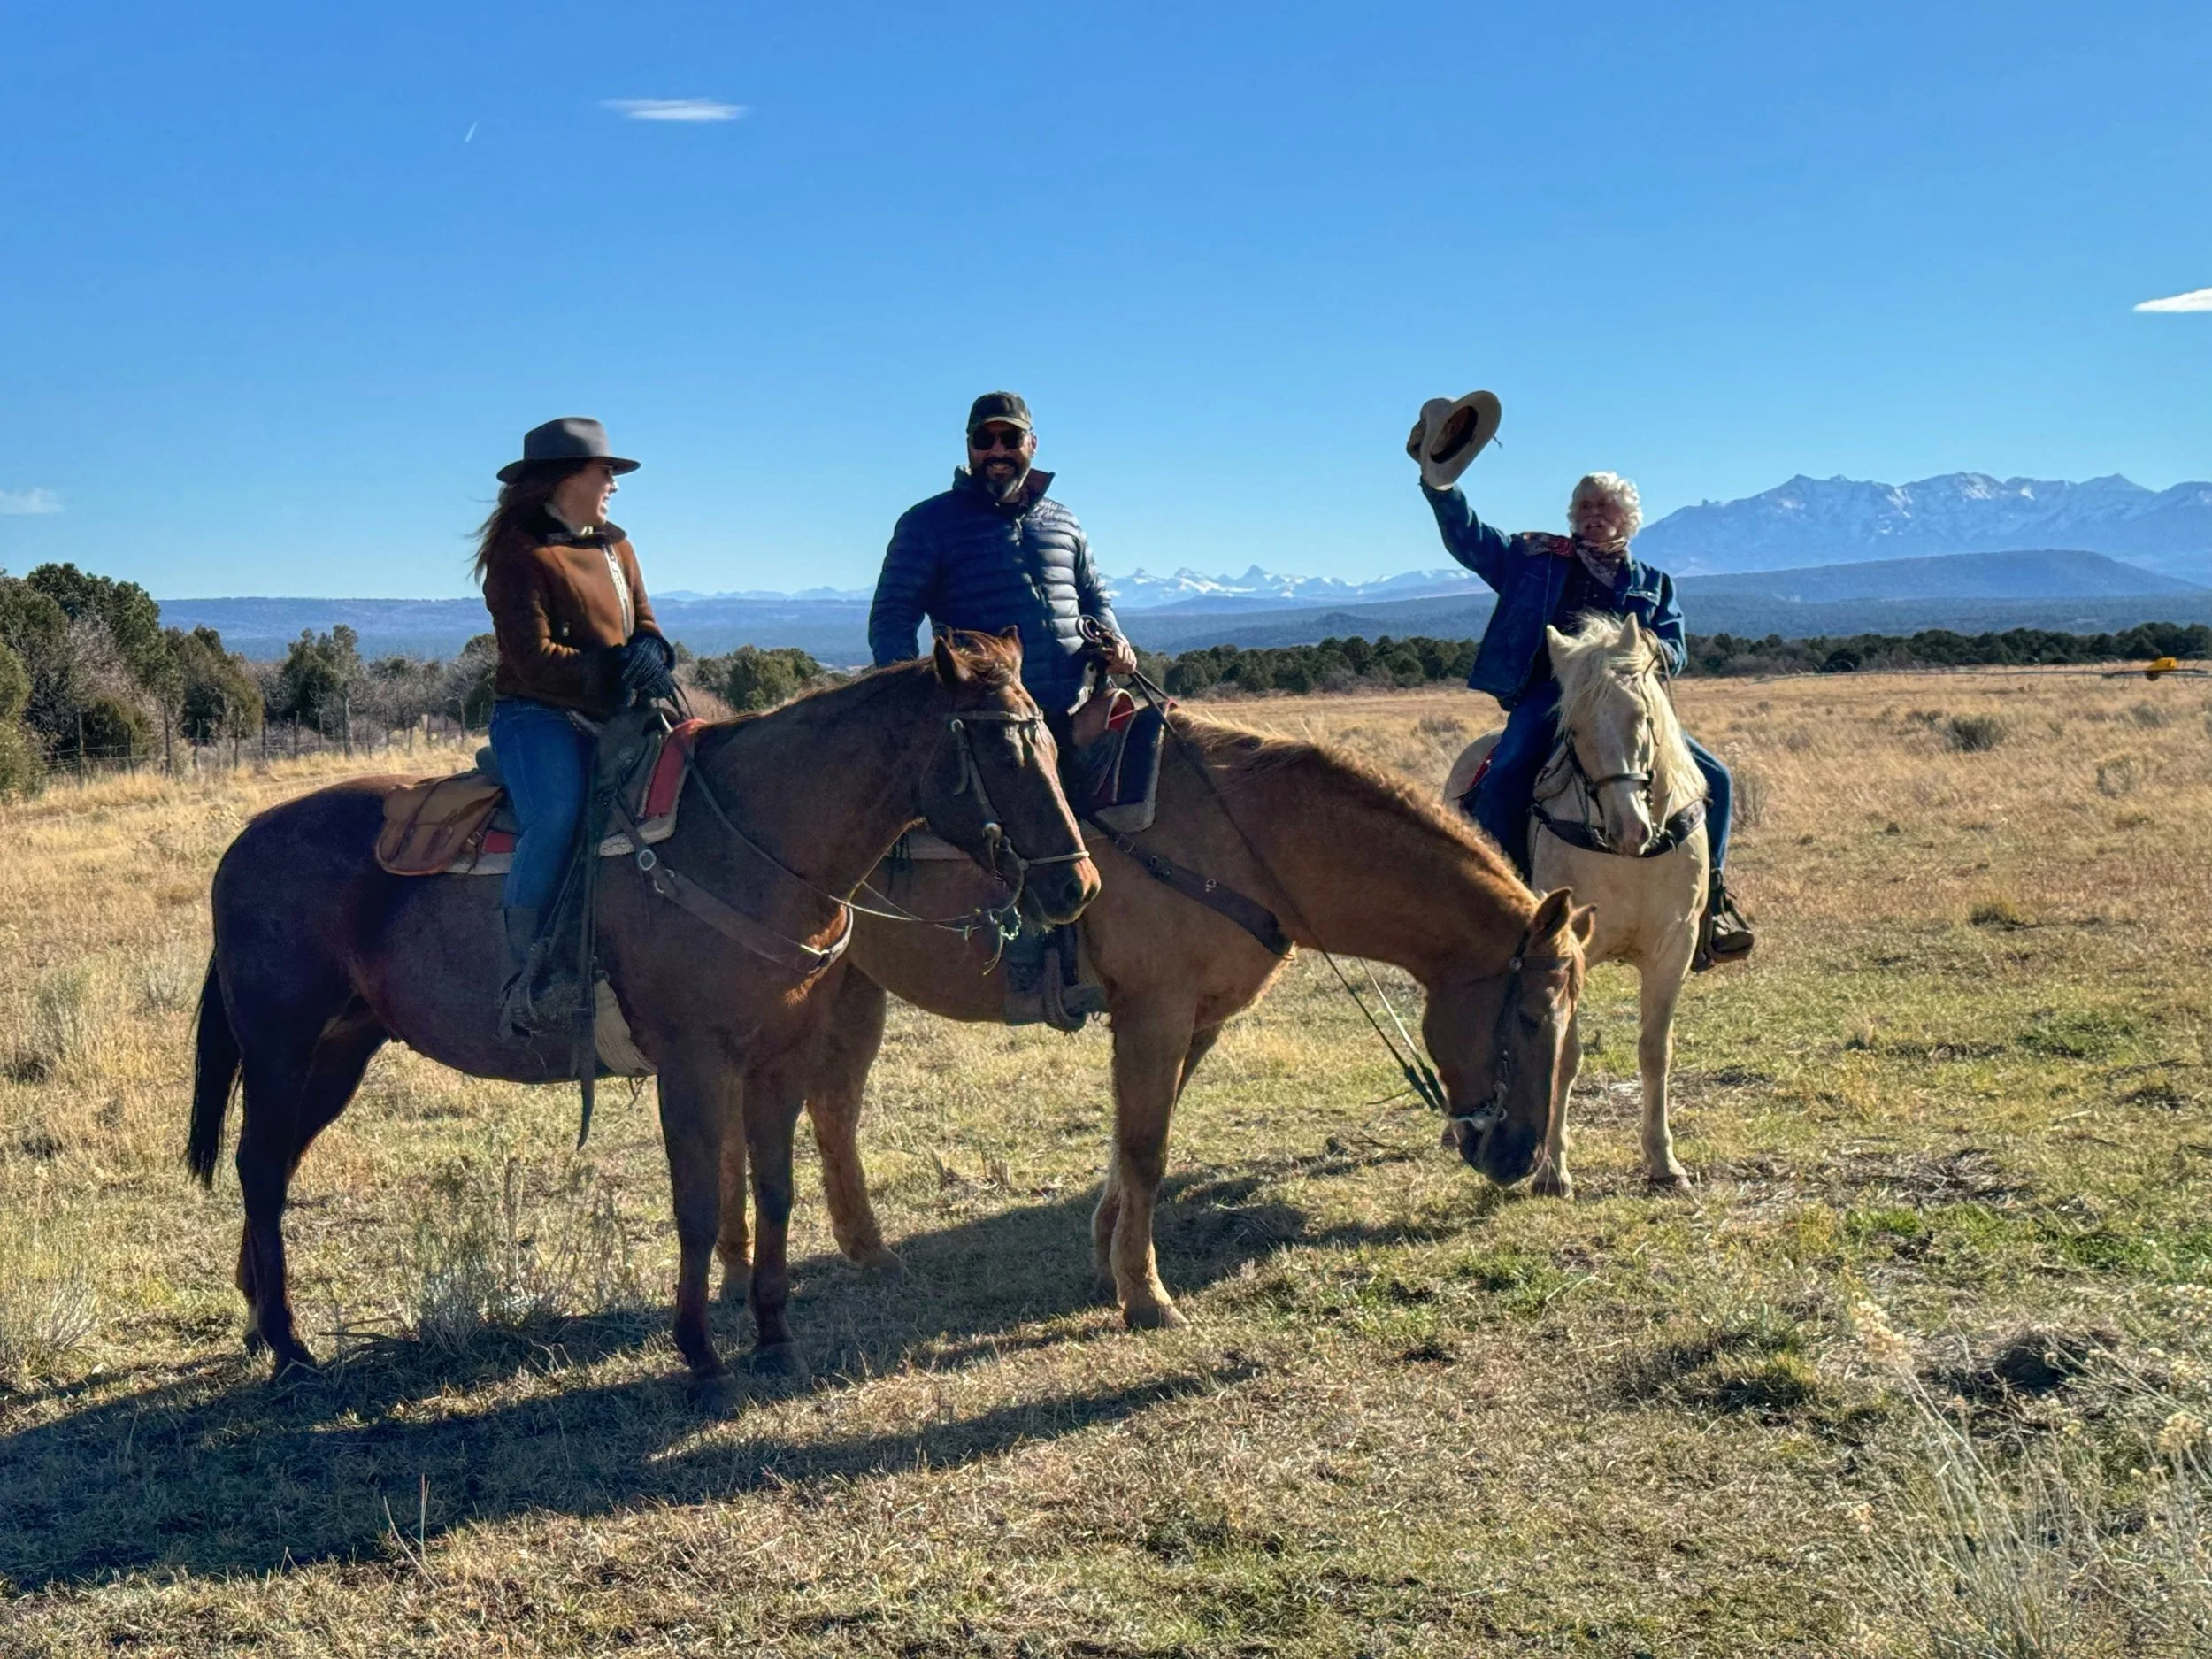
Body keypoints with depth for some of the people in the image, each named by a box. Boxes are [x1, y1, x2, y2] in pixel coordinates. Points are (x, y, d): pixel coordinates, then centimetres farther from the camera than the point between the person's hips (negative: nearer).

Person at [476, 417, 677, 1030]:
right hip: (538, 717, -8)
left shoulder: (615, 547, 19)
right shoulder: (518, 554, -6)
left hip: (613, 715, 8)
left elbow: (646, 625, 18)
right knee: (557, 814, -33)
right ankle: (523, 968, -25)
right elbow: (535, 658, -15)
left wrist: (651, 654, -6)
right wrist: (617, 672, -20)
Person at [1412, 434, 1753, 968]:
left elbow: (1676, 651, 16)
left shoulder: (1652, 582, 23)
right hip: (1548, 698, -2)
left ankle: (1707, 902, 5)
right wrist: (1436, 475, -5)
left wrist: (1655, 652, -10)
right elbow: (1466, 534, 9)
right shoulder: (1535, 558, 17)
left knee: (1713, 778, -10)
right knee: (1503, 785, -30)